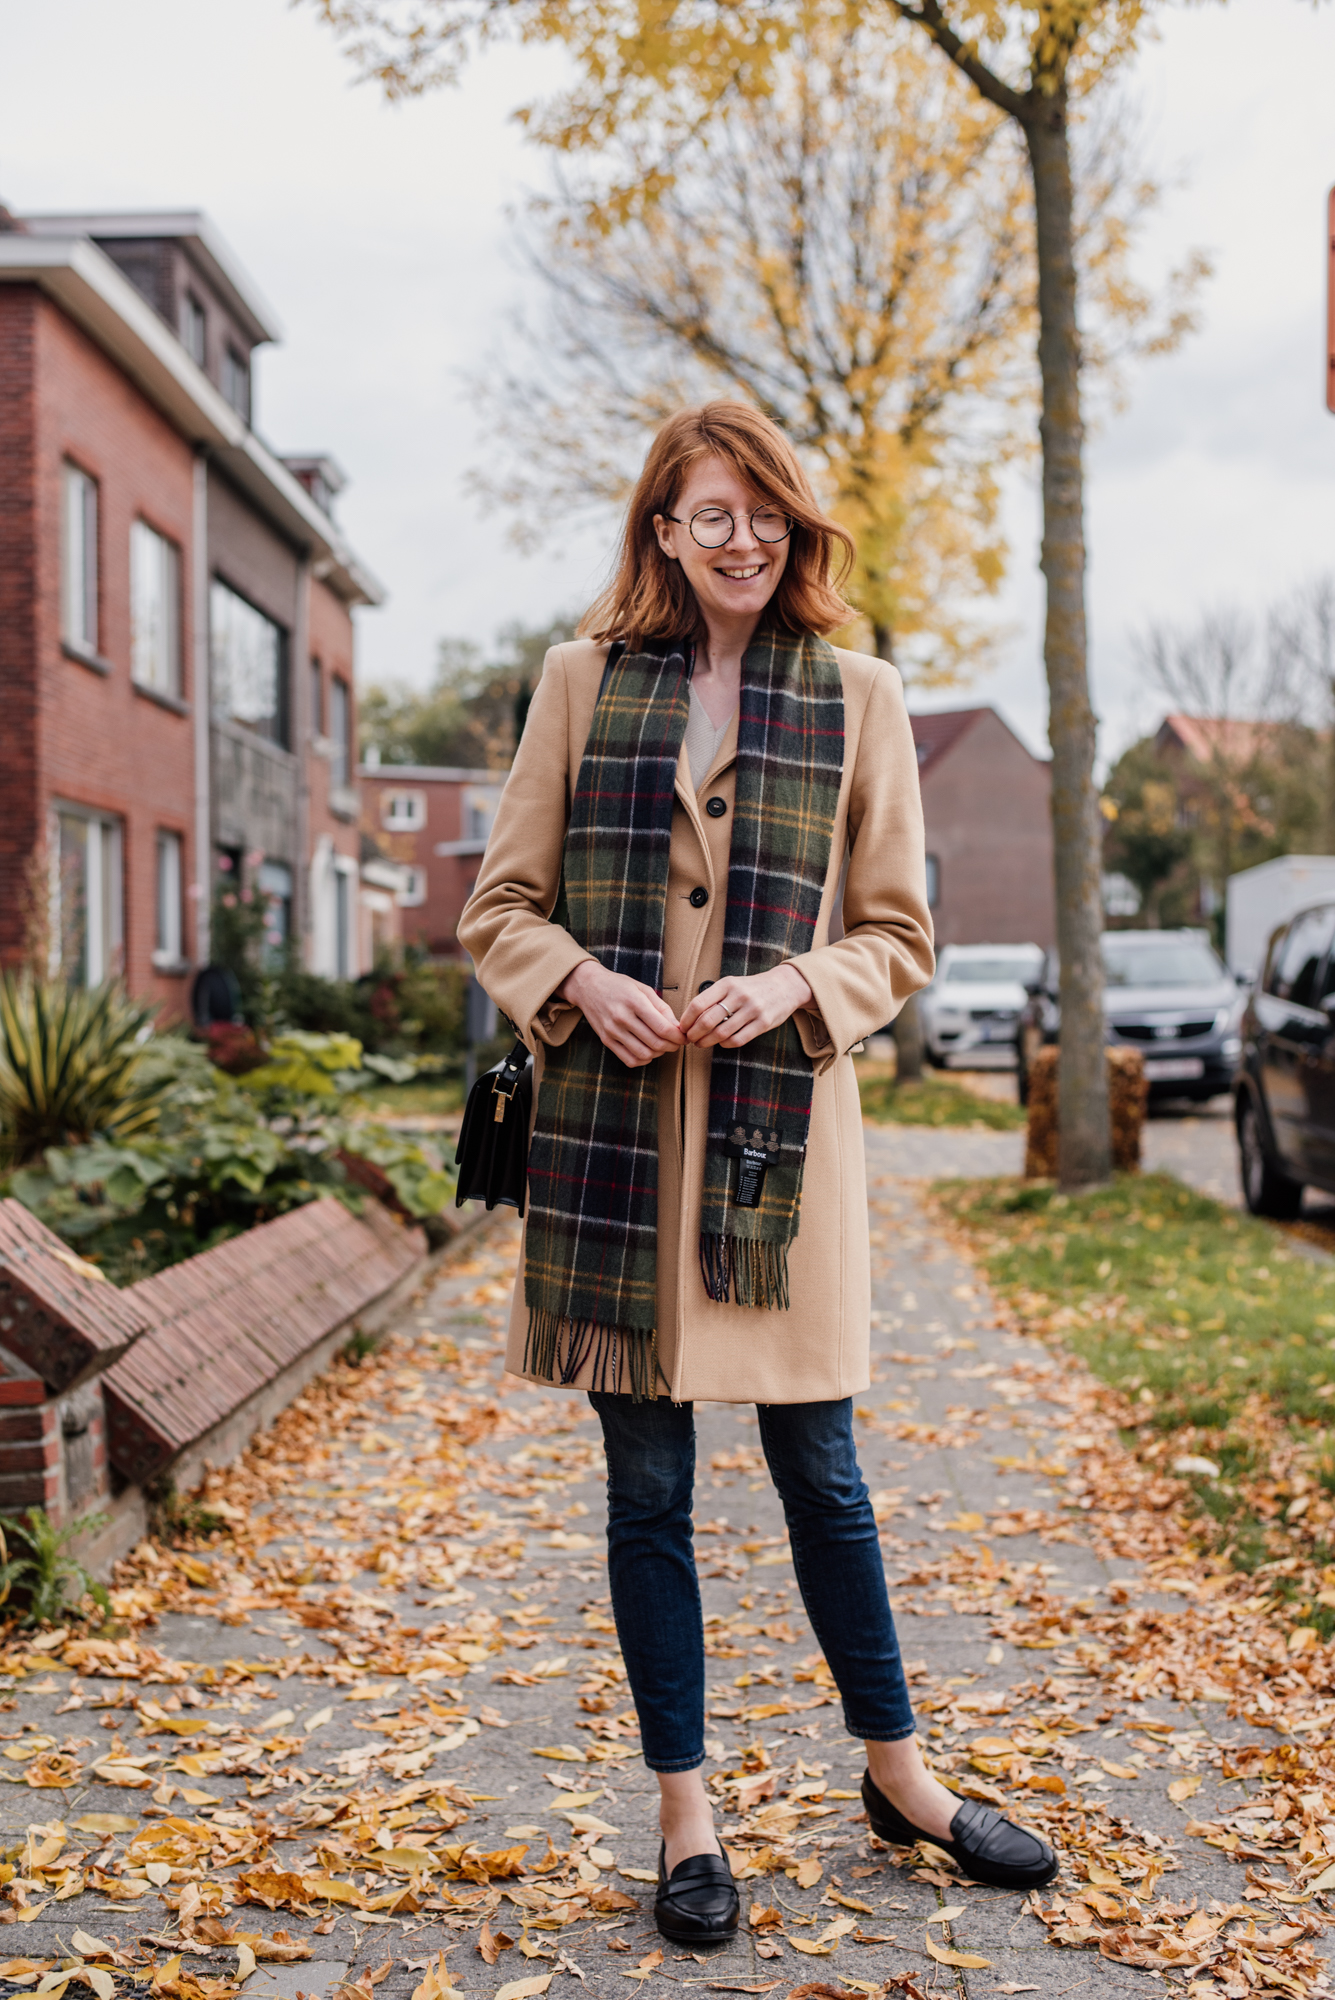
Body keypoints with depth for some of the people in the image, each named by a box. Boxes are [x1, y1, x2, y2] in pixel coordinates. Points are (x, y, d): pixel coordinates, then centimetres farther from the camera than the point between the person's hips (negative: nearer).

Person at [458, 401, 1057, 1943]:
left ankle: (898, 1773, 29)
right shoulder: (582, 680, 7)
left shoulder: (860, 697, 7)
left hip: (778, 1120, 0)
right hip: (609, 1119, 1)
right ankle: (685, 1815, 22)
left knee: (818, 1467, 7)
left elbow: (898, 936, 7)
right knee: (646, 1483, 7)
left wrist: (792, 984, -11)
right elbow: (500, 906, 8)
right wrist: (582, 982, -11)